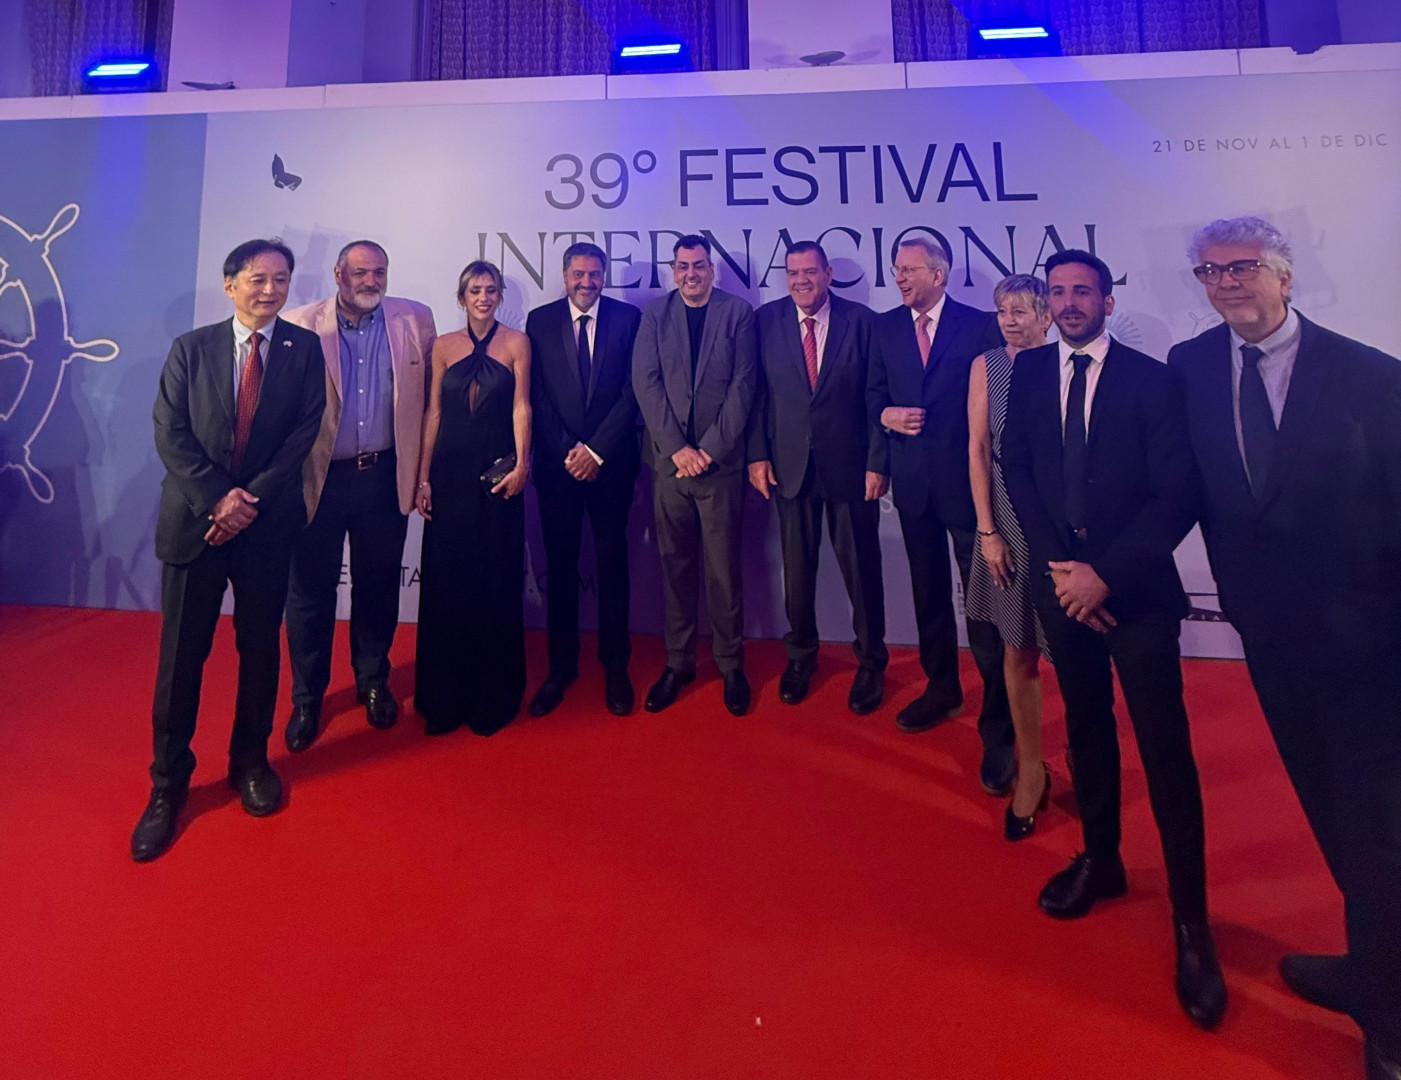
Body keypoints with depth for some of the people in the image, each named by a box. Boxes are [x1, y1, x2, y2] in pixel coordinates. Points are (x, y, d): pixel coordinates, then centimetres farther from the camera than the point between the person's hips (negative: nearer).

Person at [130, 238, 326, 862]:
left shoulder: (304, 348, 3)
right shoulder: (190, 349, 6)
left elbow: (304, 432, -5)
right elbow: (170, 435, -1)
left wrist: (253, 499, -13)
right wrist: (218, 497, -14)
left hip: (268, 523, 0)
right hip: (194, 520, 0)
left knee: (260, 648, 9)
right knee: (181, 654, 4)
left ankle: (250, 762, 28)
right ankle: (168, 782, 18)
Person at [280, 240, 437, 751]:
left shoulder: (416, 321, 2)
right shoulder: (299, 326, -3)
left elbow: (431, 395, 6)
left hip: (385, 475, 1)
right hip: (319, 478, -1)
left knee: (378, 585, 13)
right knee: (311, 589, 8)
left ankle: (373, 682, 33)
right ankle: (307, 698, 25)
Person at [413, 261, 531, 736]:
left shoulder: (516, 342, 4)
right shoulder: (443, 346, 9)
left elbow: (521, 407, -2)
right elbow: (433, 412, 7)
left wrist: (521, 465, -13)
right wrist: (423, 476, 1)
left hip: (497, 472, -2)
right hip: (450, 472, 2)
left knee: (497, 581, 3)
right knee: (445, 581, 5)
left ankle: (493, 697, 17)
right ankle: (444, 697, 19)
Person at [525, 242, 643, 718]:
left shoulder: (627, 318, 4)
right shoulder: (540, 320, 6)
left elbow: (632, 390, -2)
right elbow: (536, 394, 2)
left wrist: (596, 451, -9)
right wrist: (567, 450, -8)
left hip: (610, 462, -1)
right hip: (557, 462, 1)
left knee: (612, 562, 5)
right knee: (560, 565, 5)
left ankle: (616, 666, 15)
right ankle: (561, 666, 17)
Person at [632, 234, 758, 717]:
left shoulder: (738, 312, 5)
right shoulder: (655, 313, 9)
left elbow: (742, 386, -2)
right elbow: (646, 383, 1)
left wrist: (709, 449, -9)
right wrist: (676, 447, -9)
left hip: (719, 460, -2)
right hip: (668, 458, 2)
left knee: (723, 567, 2)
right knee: (674, 564, 7)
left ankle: (731, 665, 15)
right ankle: (678, 662, 19)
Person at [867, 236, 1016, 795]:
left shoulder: (980, 325, -4)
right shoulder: (886, 326, 9)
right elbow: (875, 391, 13)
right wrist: (887, 414, -9)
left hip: (967, 476, -4)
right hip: (913, 476, 5)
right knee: (928, 590, 16)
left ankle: (998, 727, 3)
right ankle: (941, 689, 34)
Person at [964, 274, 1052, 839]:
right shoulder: (986, 366, 1)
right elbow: (978, 450, 0)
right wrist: (988, 531, -5)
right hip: (1008, 520, 1)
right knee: (1017, 652, 6)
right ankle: (1030, 770, 19)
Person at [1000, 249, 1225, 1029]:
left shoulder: (1152, 378, -6)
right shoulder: (1030, 371, 6)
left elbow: (1179, 495, -10)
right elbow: (1016, 467, 3)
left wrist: (1106, 573, -15)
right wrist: (1058, 561, -7)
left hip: (1137, 586, -3)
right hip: (1063, 580, 4)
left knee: (1166, 748, 0)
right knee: (1086, 725, 15)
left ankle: (1191, 921, 12)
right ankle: (1102, 860, 33)